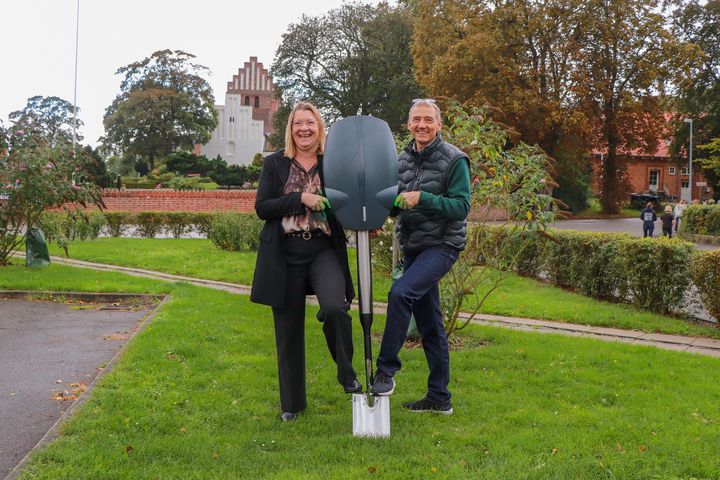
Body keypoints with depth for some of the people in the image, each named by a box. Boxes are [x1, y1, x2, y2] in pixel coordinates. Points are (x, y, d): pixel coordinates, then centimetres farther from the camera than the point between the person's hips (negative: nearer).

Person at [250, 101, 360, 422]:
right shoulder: (275, 164, 5)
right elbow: (261, 208, -3)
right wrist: (301, 199, -14)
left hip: (324, 250, 0)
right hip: (285, 256, 1)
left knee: (334, 307, -26)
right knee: (288, 329, 7)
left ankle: (347, 372, 1)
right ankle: (292, 402, 23)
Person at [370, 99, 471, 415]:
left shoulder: (454, 160, -8)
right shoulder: (403, 159, 10)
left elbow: (461, 207, -15)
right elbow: (397, 206, 17)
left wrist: (422, 198, -25)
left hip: (441, 246, -7)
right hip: (412, 247, 7)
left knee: (401, 292, -28)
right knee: (428, 324, 11)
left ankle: (386, 371, -16)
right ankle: (439, 398, 20)